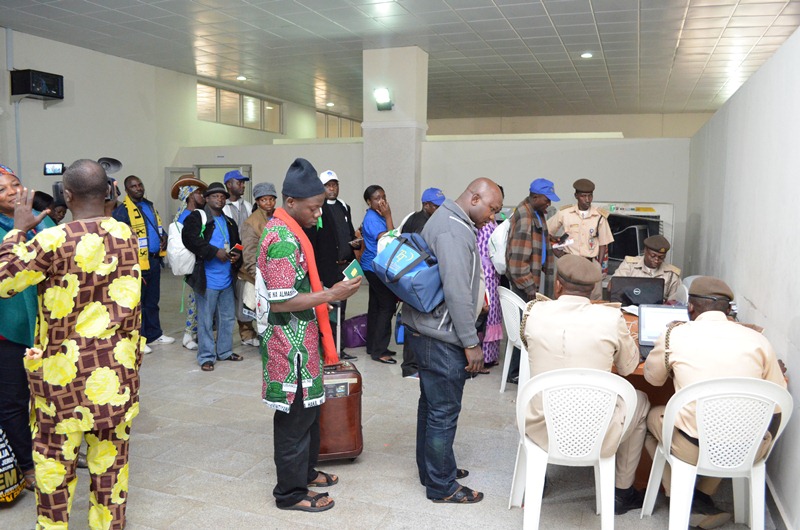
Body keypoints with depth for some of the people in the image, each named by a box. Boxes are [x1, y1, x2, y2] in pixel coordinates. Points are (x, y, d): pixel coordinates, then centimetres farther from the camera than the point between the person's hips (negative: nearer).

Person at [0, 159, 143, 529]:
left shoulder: (52, 241, -17)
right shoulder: (126, 235, -2)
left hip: (65, 371, -4)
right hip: (118, 366, 4)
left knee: (54, 456, 13)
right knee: (111, 452, 15)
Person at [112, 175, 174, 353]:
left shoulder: (149, 205, 14)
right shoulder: (122, 210, -13)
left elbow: (158, 226, 27)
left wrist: (163, 237, 4)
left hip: (154, 260, 8)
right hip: (137, 263, -8)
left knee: (152, 300, 17)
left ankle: (154, 334, 28)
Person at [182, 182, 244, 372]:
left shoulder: (229, 222, 17)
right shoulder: (196, 218, -4)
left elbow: (237, 244, 25)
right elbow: (189, 239, -20)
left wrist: (237, 255, 2)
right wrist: (215, 252, -22)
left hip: (227, 278, 7)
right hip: (207, 279, -7)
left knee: (228, 317, 15)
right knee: (206, 320, 1)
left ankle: (225, 351, 29)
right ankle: (206, 356, 12)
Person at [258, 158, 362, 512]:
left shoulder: (285, 229, 10)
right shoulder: (283, 238, -23)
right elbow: (280, 302, -26)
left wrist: (329, 292, 13)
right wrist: (331, 294, -23)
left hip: (298, 339, 10)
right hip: (291, 343, -10)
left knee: (307, 410, 21)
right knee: (295, 416, 4)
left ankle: (305, 472, 37)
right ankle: (291, 492, 19)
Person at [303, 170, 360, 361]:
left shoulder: (344, 207, 17)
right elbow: (311, 241, -11)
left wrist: (355, 243, 2)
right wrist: (314, 271, -17)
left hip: (345, 265, 7)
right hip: (327, 268, -7)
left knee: (340, 309, 12)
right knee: (328, 309, -2)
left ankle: (338, 349, 21)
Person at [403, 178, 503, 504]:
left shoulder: (446, 219, 14)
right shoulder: (455, 231, -20)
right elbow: (457, 292, -25)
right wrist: (471, 343, -19)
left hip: (427, 329, 11)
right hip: (441, 336, -11)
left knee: (432, 404, 20)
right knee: (444, 412, 1)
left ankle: (431, 469, 35)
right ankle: (441, 486, 14)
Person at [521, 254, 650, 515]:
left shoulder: (534, 312, -8)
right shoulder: (611, 318, -13)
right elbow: (629, 367, 5)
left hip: (542, 433, 2)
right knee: (640, 400, 28)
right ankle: (622, 492, 38)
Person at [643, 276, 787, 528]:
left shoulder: (675, 334, -5)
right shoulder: (758, 339, -1)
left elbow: (652, 377, 12)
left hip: (693, 450, -2)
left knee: (654, 415, 28)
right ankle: (701, 497, 26)